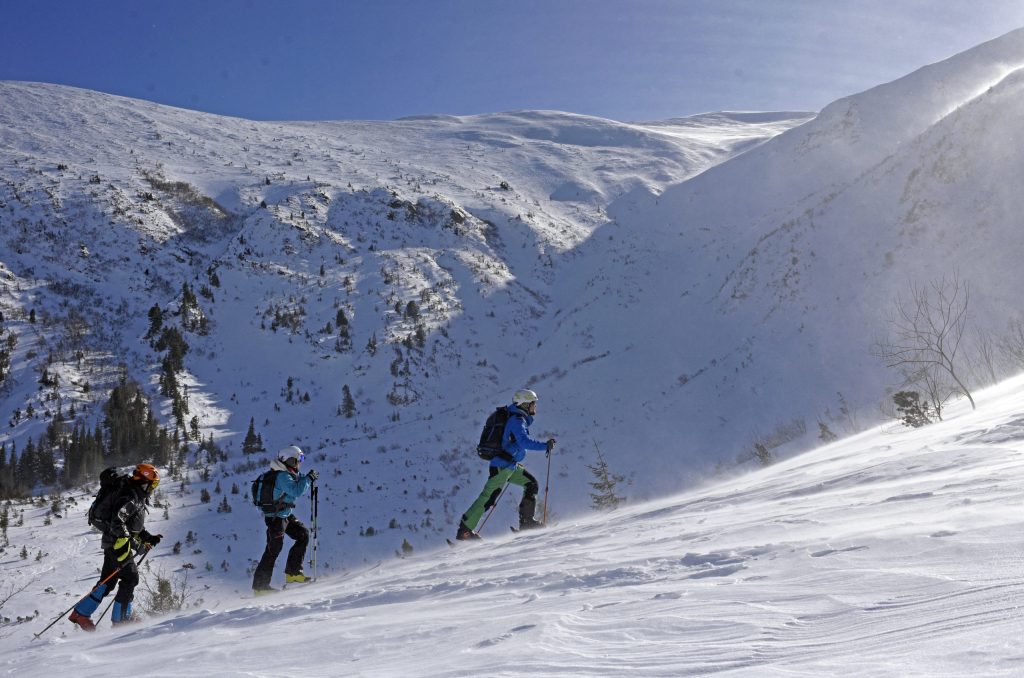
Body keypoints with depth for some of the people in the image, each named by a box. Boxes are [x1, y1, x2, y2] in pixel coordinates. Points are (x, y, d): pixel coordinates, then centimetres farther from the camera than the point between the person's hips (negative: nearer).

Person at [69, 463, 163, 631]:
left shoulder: (139, 500, 17)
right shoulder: (129, 498, -16)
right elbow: (117, 521, -27)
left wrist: (149, 538, 15)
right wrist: (130, 540, -28)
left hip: (118, 545, 10)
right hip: (118, 544, -10)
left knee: (108, 581, 12)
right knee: (130, 578, -8)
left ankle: (81, 612, 17)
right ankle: (120, 617, -2)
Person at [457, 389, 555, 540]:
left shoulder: (518, 419, 15)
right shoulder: (517, 420, -15)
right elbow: (524, 441, -30)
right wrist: (545, 445, -27)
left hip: (511, 465, 10)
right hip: (502, 465, -10)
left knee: (532, 484, 10)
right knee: (488, 497, -8)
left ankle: (526, 521, 10)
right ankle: (464, 530, -5)